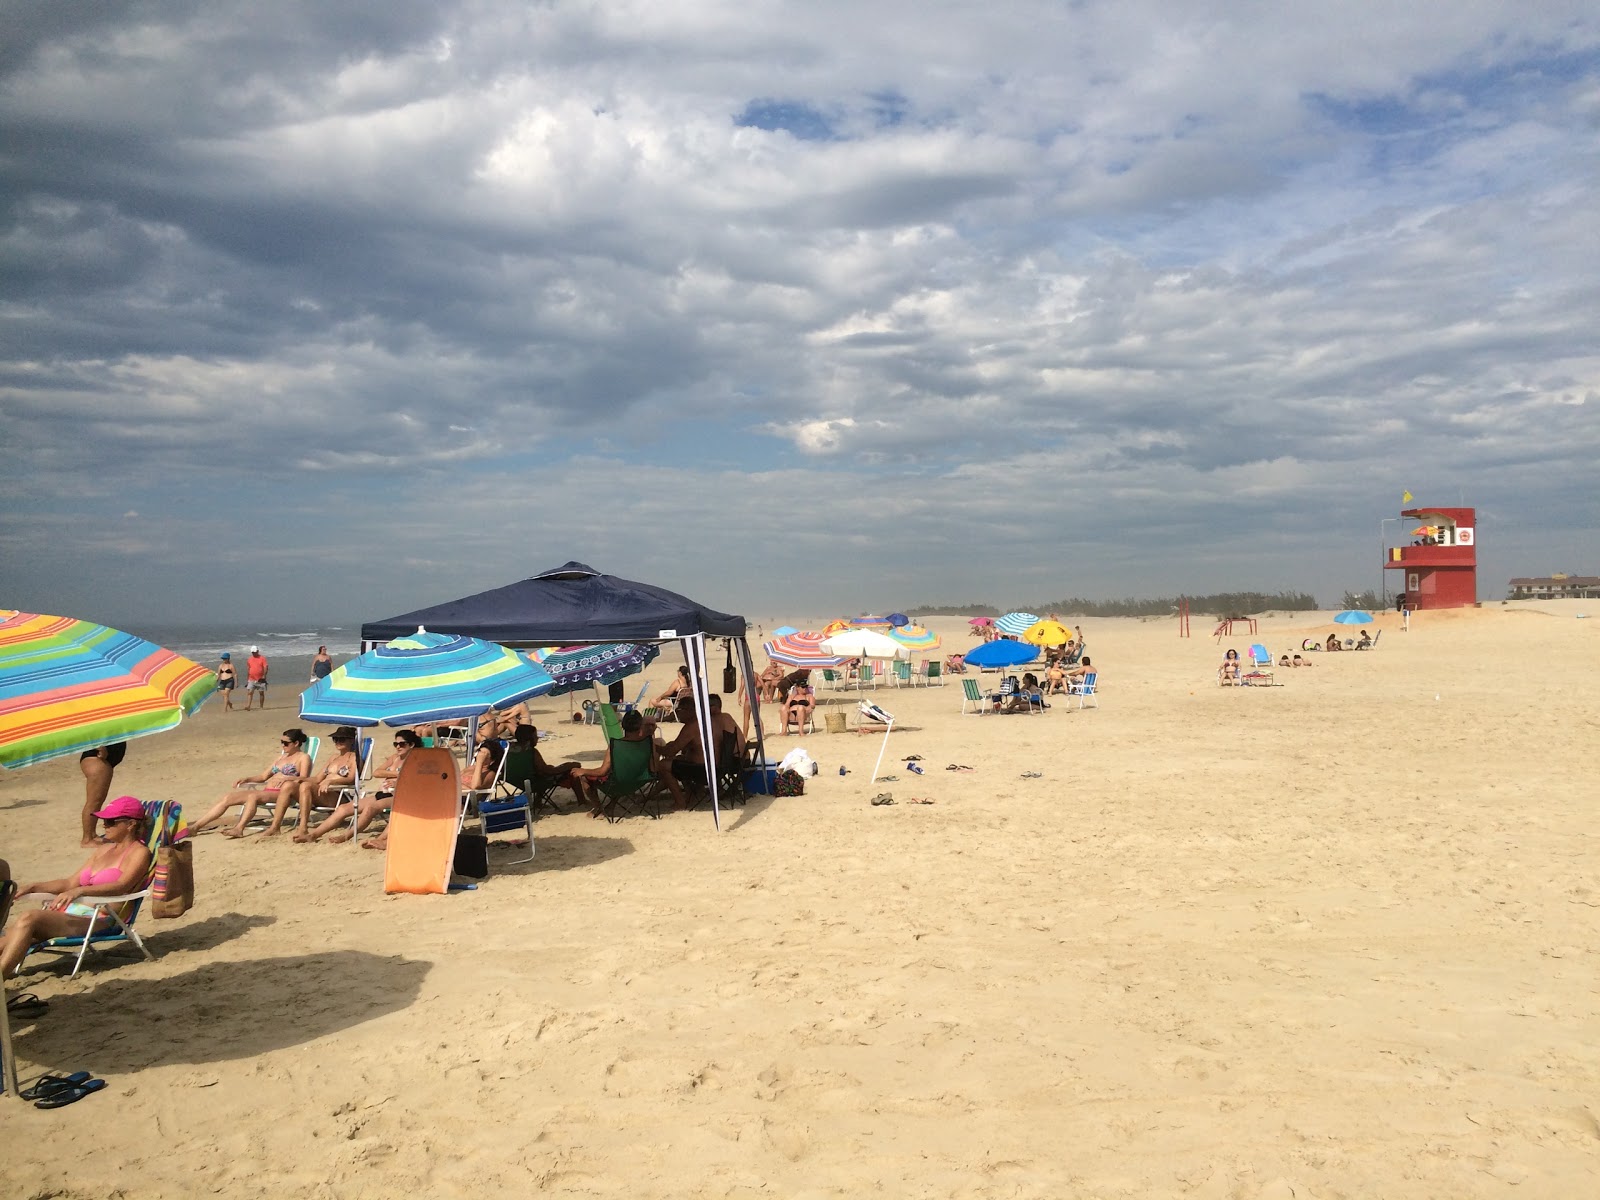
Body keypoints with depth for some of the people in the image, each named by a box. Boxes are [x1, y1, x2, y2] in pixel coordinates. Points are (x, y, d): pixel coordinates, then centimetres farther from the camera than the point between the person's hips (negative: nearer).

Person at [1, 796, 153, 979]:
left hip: (98, 918, -8)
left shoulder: (139, 852, 0)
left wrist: (79, 891, -31)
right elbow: (70, 882, 24)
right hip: (73, 910, 8)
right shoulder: (104, 849, 24)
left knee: (28, 920, -27)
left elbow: (122, 886, -18)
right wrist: (34, 887, 11)